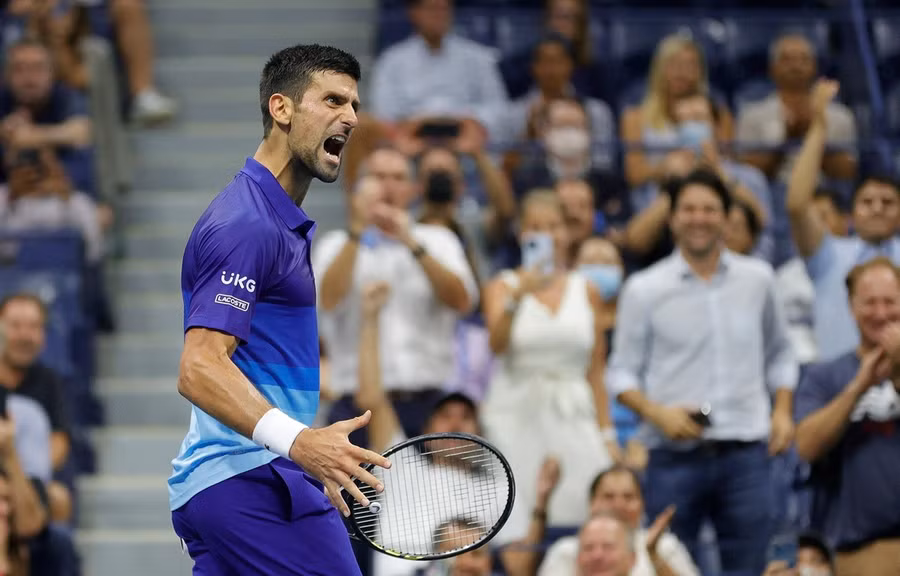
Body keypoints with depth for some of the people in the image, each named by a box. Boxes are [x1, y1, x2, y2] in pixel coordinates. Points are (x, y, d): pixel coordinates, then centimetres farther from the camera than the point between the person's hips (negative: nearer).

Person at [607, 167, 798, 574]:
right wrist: (657, 413, -13)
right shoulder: (644, 289, 2)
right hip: (675, 456, -2)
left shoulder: (758, 279, 9)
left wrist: (782, 410, 5)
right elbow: (622, 373, 3)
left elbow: (779, 356, 20)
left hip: (745, 452, 2)